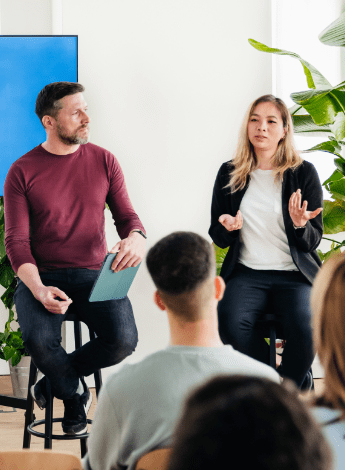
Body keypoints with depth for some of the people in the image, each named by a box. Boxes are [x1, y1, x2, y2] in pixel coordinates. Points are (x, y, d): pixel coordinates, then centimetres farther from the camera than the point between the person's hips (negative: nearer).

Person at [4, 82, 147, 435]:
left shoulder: (103, 161, 7)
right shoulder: (22, 172, -1)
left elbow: (126, 215, 8)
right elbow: (16, 241, -4)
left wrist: (135, 239, -19)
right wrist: (39, 290, -22)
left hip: (94, 273, 2)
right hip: (41, 276, -2)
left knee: (123, 339, -24)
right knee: (38, 340, -31)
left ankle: (56, 378, 7)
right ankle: (74, 394, 5)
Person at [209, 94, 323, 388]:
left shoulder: (304, 173, 4)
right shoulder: (230, 174, 9)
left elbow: (313, 242, 5)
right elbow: (218, 239, 12)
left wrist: (300, 225, -18)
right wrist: (227, 228, -11)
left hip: (295, 275, -1)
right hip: (247, 273, 1)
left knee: (306, 329, -30)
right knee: (229, 322, -30)